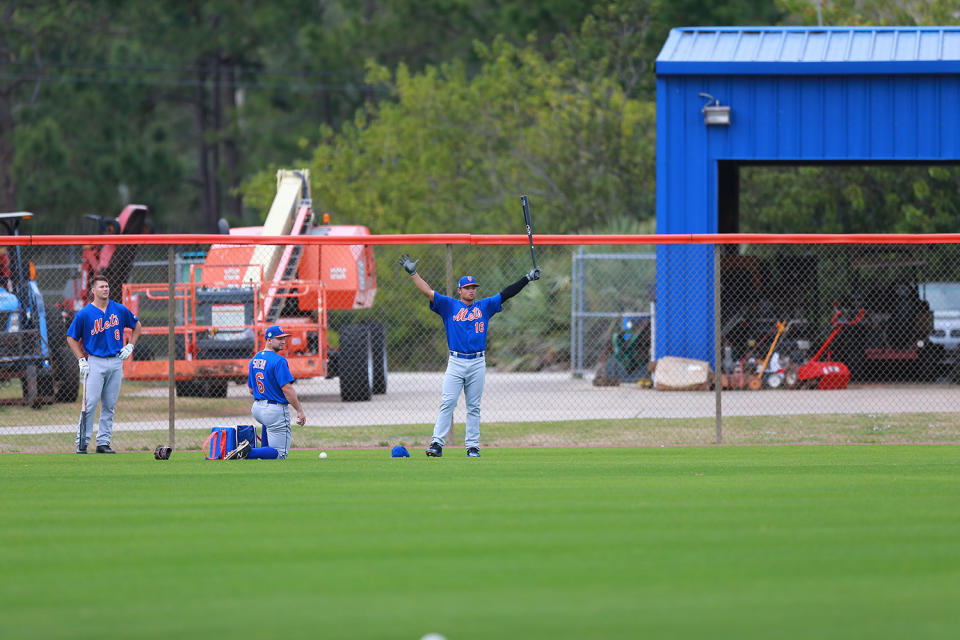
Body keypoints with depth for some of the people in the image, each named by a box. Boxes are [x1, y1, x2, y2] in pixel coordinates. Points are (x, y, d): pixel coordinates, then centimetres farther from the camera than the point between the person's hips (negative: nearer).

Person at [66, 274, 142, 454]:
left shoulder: (120, 310, 5)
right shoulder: (84, 314, -4)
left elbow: (136, 325, 20)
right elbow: (71, 338, 3)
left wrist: (130, 346, 8)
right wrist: (81, 360, -6)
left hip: (116, 362, 3)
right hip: (95, 363, -3)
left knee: (110, 405, 5)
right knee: (90, 403, -11)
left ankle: (103, 442, 11)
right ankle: (82, 442, -6)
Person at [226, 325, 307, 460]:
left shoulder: (254, 359, 10)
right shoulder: (279, 360, -16)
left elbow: (251, 390, 18)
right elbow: (287, 389, -21)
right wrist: (300, 411, -15)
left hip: (257, 409, 8)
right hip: (276, 411, -8)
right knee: (280, 454, -5)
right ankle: (249, 452, -26)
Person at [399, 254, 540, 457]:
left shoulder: (484, 306, 13)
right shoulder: (449, 306, 7)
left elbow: (506, 294, 13)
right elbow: (428, 292, 1)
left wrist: (527, 279, 10)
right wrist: (413, 273, -8)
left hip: (478, 363, 2)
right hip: (456, 362, -2)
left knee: (474, 407, 5)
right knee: (447, 403, -9)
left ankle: (472, 446, 8)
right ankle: (437, 444, -12)